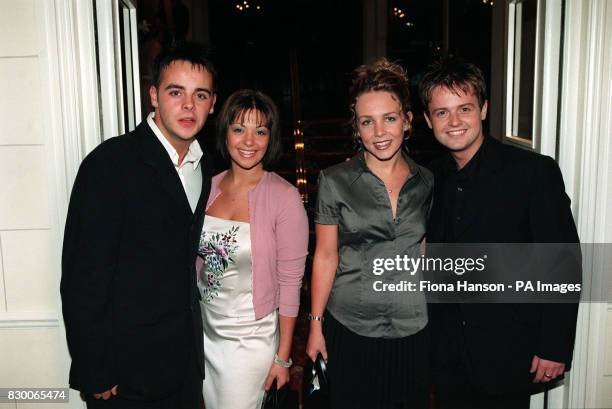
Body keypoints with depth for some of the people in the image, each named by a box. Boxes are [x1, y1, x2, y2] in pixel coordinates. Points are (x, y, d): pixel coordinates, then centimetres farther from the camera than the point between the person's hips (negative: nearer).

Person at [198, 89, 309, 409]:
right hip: (205, 331, 5)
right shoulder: (209, 187, -2)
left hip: (251, 338, -5)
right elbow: (199, 260, 8)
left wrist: (282, 357, -8)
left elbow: (290, 283, -12)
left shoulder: (284, 197, -17)